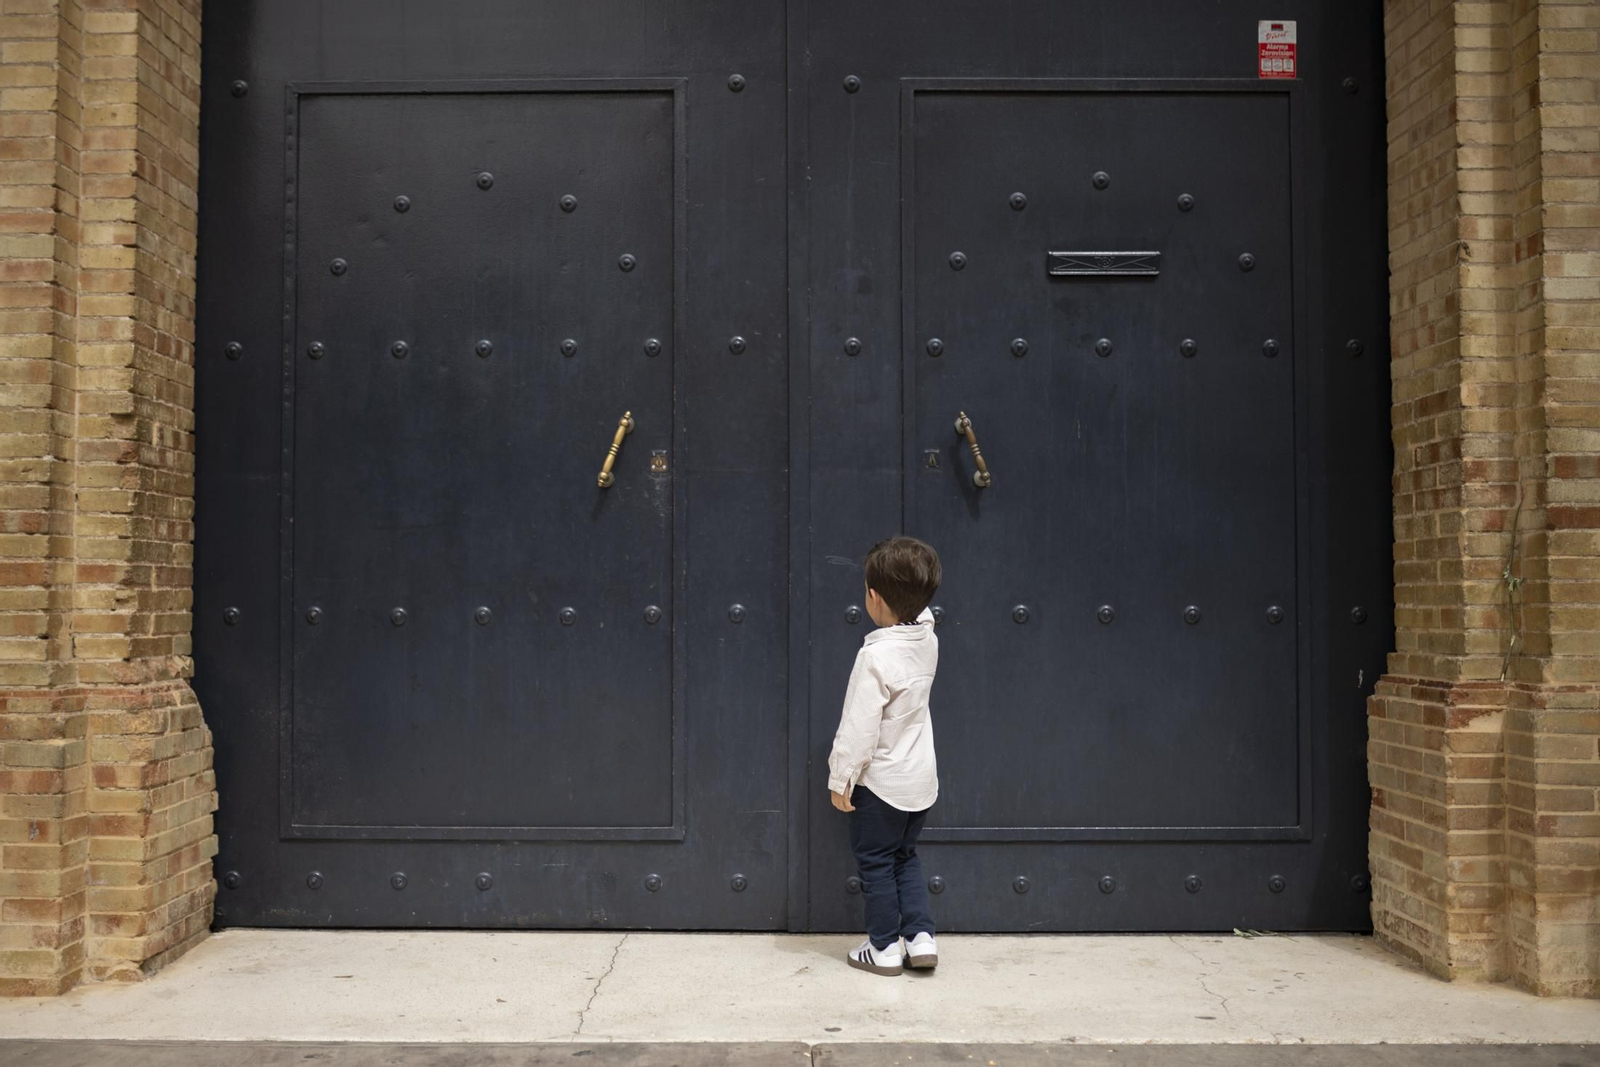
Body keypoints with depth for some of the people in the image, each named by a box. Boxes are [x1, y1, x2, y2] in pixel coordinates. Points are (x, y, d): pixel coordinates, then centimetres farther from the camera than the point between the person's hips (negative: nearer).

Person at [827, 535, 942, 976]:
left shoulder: (877, 656, -26)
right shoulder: (928, 640, -6)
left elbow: (859, 727, -23)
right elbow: (921, 612, 23)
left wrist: (840, 778, -13)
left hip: (881, 781, -7)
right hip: (922, 778, 7)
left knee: (876, 862, 10)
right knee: (905, 857, 22)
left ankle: (885, 947, 19)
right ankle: (920, 936, 18)